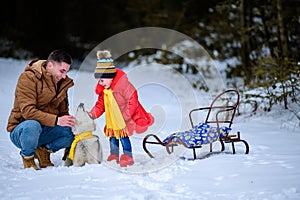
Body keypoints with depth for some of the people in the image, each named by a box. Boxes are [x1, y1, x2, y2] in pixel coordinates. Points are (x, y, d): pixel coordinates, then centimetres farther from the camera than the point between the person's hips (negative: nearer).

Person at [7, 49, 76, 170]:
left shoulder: (62, 83, 8)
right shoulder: (28, 78, -15)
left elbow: (63, 112, 16)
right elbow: (27, 111, -26)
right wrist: (56, 120, -34)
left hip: (45, 131, 6)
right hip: (20, 131, -6)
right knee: (33, 125, -41)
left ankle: (44, 150, 4)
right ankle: (27, 156, -11)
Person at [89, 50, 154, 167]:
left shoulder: (123, 85, -21)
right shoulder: (103, 89, 6)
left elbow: (132, 101, -21)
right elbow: (100, 104, 13)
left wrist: (125, 117, -23)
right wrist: (92, 114, -2)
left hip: (125, 119, -8)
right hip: (112, 121, 8)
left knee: (123, 135, -7)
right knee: (113, 136, 10)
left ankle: (128, 156, 2)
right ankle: (114, 156, 20)